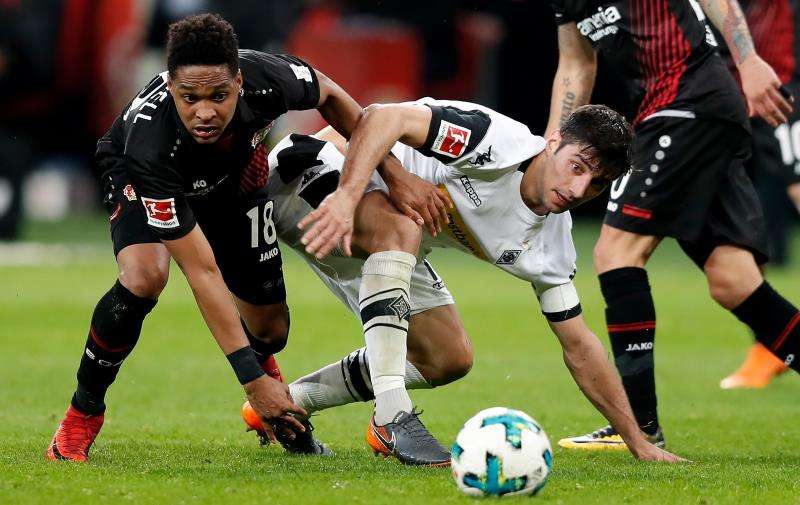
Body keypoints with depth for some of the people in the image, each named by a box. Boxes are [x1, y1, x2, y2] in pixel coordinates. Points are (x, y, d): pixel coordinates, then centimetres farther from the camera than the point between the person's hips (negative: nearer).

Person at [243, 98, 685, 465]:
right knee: (402, 229, -38)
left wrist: (639, 443, 2)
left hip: (382, 248, 9)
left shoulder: (550, 245, -5)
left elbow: (578, 347, 4)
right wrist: (346, 198, -53)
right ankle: (393, 419, -36)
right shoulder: (499, 142, -30)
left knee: (447, 359, 4)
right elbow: (383, 118, -39)